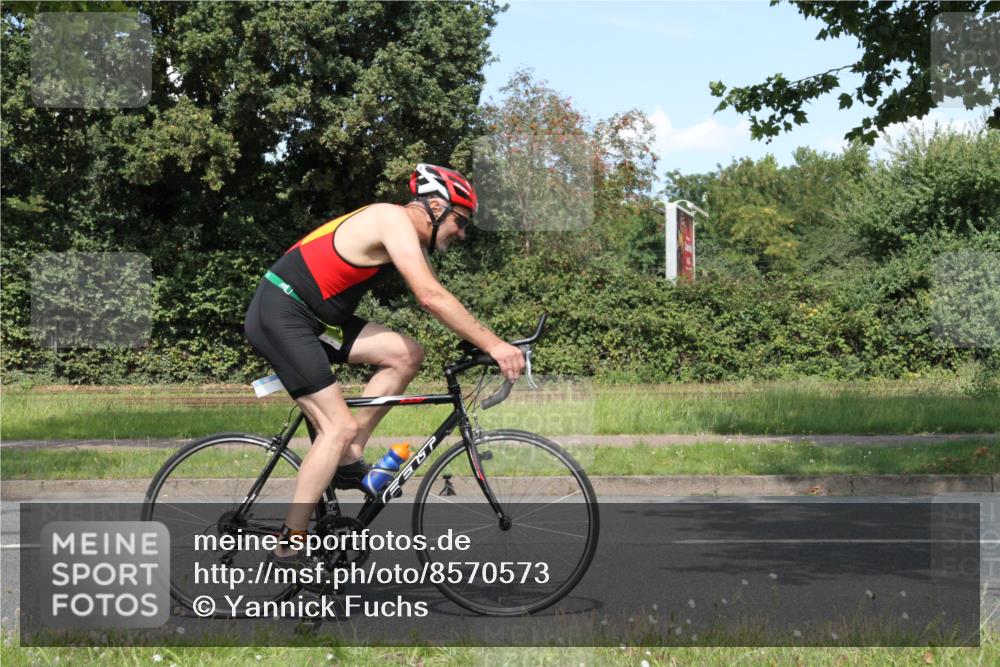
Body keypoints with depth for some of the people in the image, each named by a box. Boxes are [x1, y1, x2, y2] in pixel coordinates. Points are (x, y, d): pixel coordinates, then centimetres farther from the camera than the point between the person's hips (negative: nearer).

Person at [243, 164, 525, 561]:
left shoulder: (406, 237, 14)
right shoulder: (395, 220, -16)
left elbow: (429, 297, 17)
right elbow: (431, 297, -26)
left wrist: (486, 343, 10)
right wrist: (493, 345, -27)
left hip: (309, 319, 9)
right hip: (280, 316, -9)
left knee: (407, 355, 1)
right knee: (339, 426, -12)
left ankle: (347, 460, 4)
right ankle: (290, 544, -9)